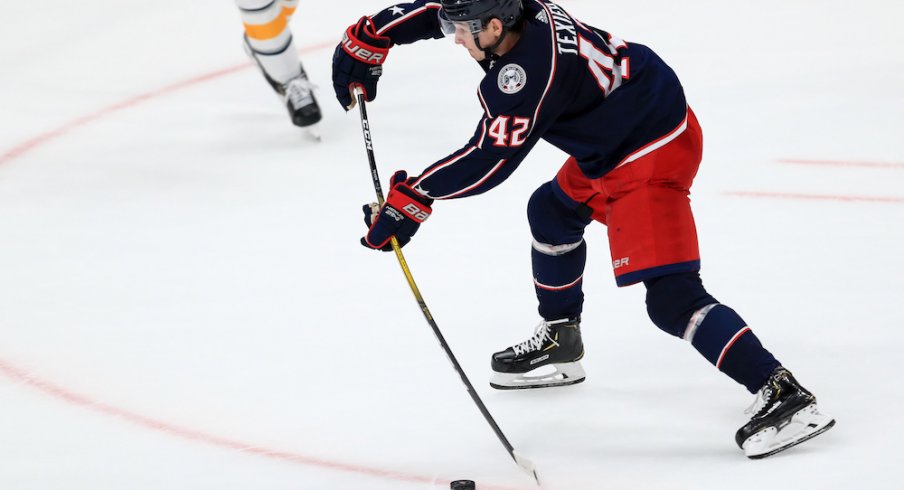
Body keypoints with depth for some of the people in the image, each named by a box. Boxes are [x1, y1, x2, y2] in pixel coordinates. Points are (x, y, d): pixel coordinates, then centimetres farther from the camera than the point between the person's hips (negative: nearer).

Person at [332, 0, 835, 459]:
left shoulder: (527, 73, -29)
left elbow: (490, 160, -24)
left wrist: (410, 200, -17)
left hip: (651, 159, -11)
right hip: (614, 138, 11)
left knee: (671, 296, -17)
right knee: (553, 212, 29)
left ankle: (782, 393, -23)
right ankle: (560, 344, 45)